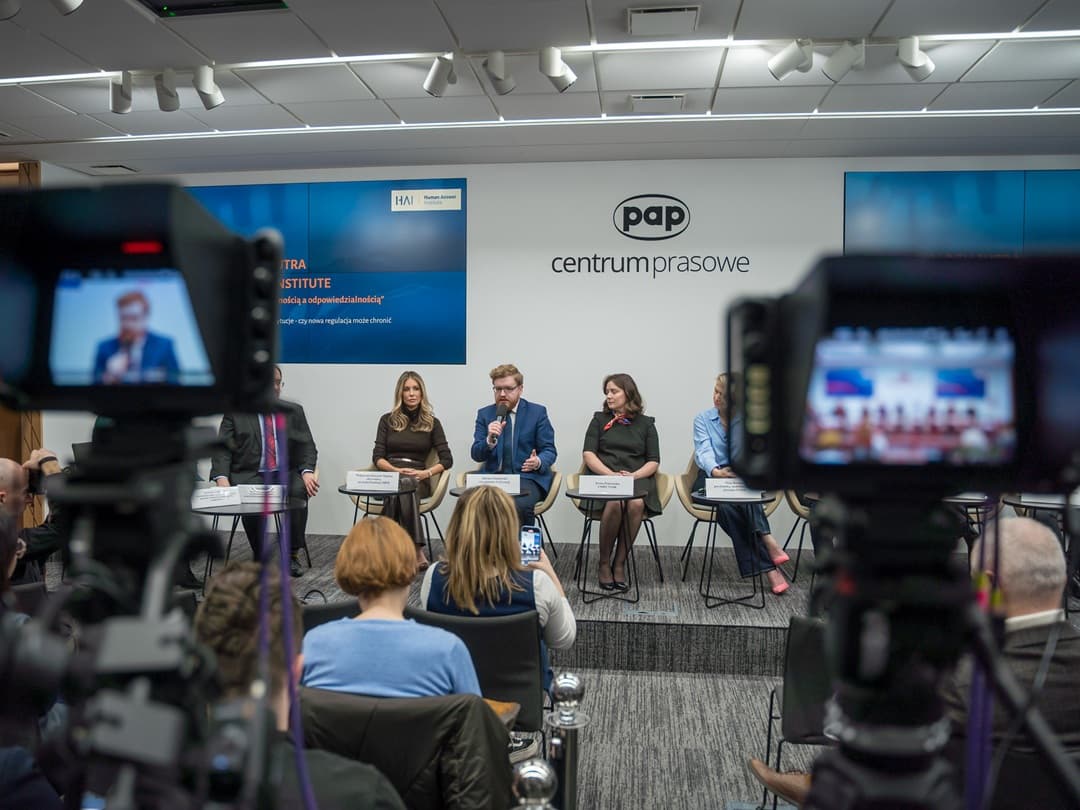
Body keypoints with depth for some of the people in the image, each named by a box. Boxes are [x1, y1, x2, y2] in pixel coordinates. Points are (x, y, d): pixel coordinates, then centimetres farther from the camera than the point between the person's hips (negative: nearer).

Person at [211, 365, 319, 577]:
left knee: (299, 491, -32)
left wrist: (307, 471, -14)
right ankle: (259, 556, -12)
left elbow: (307, 447, 7)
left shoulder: (294, 411, 13)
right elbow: (223, 449, 0)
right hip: (250, 475, -1)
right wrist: (221, 478, -18)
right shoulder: (236, 412, 7)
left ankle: (292, 555, -16)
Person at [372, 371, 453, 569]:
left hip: (418, 480, 0)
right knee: (399, 490, -37)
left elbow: (447, 459, 3)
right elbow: (377, 457, 6)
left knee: (403, 490, -37)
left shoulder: (432, 423, 11)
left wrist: (426, 473, -16)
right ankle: (417, 551, -43)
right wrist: (396, 470, -14)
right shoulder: (387, 420, 13)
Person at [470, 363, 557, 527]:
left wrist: (538, 462, -18)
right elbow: (476, 455, 4)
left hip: (528, 478, -1)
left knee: (518, 505, -33)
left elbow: (549, 451, 5)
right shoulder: (484, 414, 12)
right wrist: (490, 440, -17)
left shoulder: (537, 412, 7)